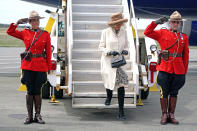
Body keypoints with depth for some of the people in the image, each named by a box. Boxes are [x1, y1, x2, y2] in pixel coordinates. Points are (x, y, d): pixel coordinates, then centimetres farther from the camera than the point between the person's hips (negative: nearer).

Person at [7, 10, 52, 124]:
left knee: (37, 91, 2)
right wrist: (18, 22, -1)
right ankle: (29, 116, 9)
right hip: (28, 65, 1)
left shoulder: (45, 35, 4)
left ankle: (38, 116, 11)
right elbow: (10, 32, 12)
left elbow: (48, 52, 5)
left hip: (40, 66, -1)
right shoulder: (25, 33, 7)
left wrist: (48, 67, 0)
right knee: (29, 91, 2)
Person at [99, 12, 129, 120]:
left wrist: (125, 51, -9)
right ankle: (109, 95, 47)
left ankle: (121, 112, -7)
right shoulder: (106, 32, -5)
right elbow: (101, 47, 0)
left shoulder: (123, 31, 3)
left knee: (121, 85, -11)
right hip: (108, 61, -1)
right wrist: (110, 52, -18)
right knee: (109, 82, 6)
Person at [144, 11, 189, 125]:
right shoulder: (162, 33, 4)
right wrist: (156, 22, -16)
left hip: (178, 70, 2)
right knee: (164, 92, 2)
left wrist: (184, 72, 7)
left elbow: (186, 55, 10)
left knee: (174, 93, 8)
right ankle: (164, 115, 12)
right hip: (165, 68, -2)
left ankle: (171, 115, 16)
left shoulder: (184, 37, 9)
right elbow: (147, 33, -5)